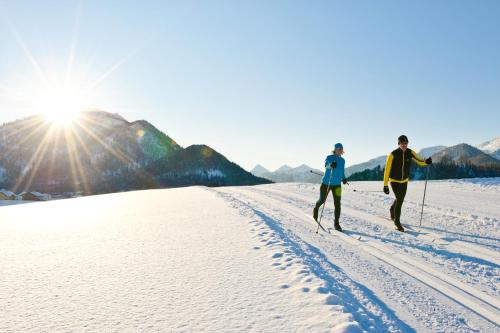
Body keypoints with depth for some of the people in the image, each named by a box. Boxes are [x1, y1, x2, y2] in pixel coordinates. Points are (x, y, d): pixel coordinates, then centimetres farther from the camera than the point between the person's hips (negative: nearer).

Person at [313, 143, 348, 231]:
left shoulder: (342, 160, 8)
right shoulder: (330, 157, -9)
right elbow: (326, 164, -31)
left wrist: (344, 178, 5)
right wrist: (331, 164, -53)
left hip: (337, 185, 4)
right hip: (326, 183, -3)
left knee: (337, 204, -4)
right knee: (322, 200, 11)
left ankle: (336, 223, 3)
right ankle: (316, 209, 46)